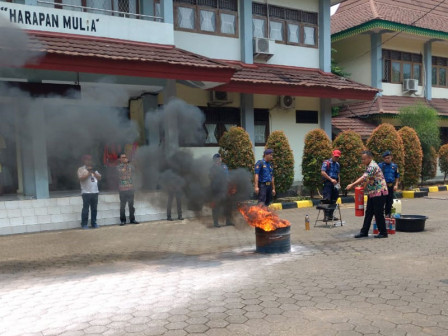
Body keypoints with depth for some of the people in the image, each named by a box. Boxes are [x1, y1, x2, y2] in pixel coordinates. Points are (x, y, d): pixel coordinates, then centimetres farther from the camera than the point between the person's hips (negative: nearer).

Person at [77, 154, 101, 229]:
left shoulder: (94, 169, 19)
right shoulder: (81, 169, 2)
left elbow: (99, 178, 9)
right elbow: (81, 178, -12)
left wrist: (94, 172, -4)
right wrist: (89, 172, -10)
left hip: (95, 192, 5)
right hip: (86, 192, -5)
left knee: (94, 209, 6)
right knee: (85, 209, -4)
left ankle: (93, 223, 14)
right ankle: (84, 224, 3)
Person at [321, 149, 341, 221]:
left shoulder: (337, 164, 17)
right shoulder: (326, 162, -3)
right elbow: (322, 172, -13)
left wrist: (339, 183, 13)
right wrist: (331, 179, -18)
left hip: (335, 184, 6)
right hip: (328, 183, -6)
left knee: (333, 200, 6)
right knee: (327, 200, -12)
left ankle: (331, 215, 13)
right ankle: (326, 216, -10)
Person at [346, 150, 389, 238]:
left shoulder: (372, 166, -19)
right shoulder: (368, 166, 12)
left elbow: (364, 178, -27)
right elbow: (364, 178, 17)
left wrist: (352, 185, -27)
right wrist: (354, 185, 6)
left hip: (379, 192, -10)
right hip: (372, 193, 10)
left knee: (378, 213, -3)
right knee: (368, 213, 10)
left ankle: (383, 233, 8)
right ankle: (364, 232, 15)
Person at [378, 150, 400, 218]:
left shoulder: (394, 166, 8)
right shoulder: (380, 165, -2)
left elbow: (397, 177, 14)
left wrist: (396, 185, 4)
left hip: (391, 186, 3)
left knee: (389, 201, 9)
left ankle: (388, 214, 20)